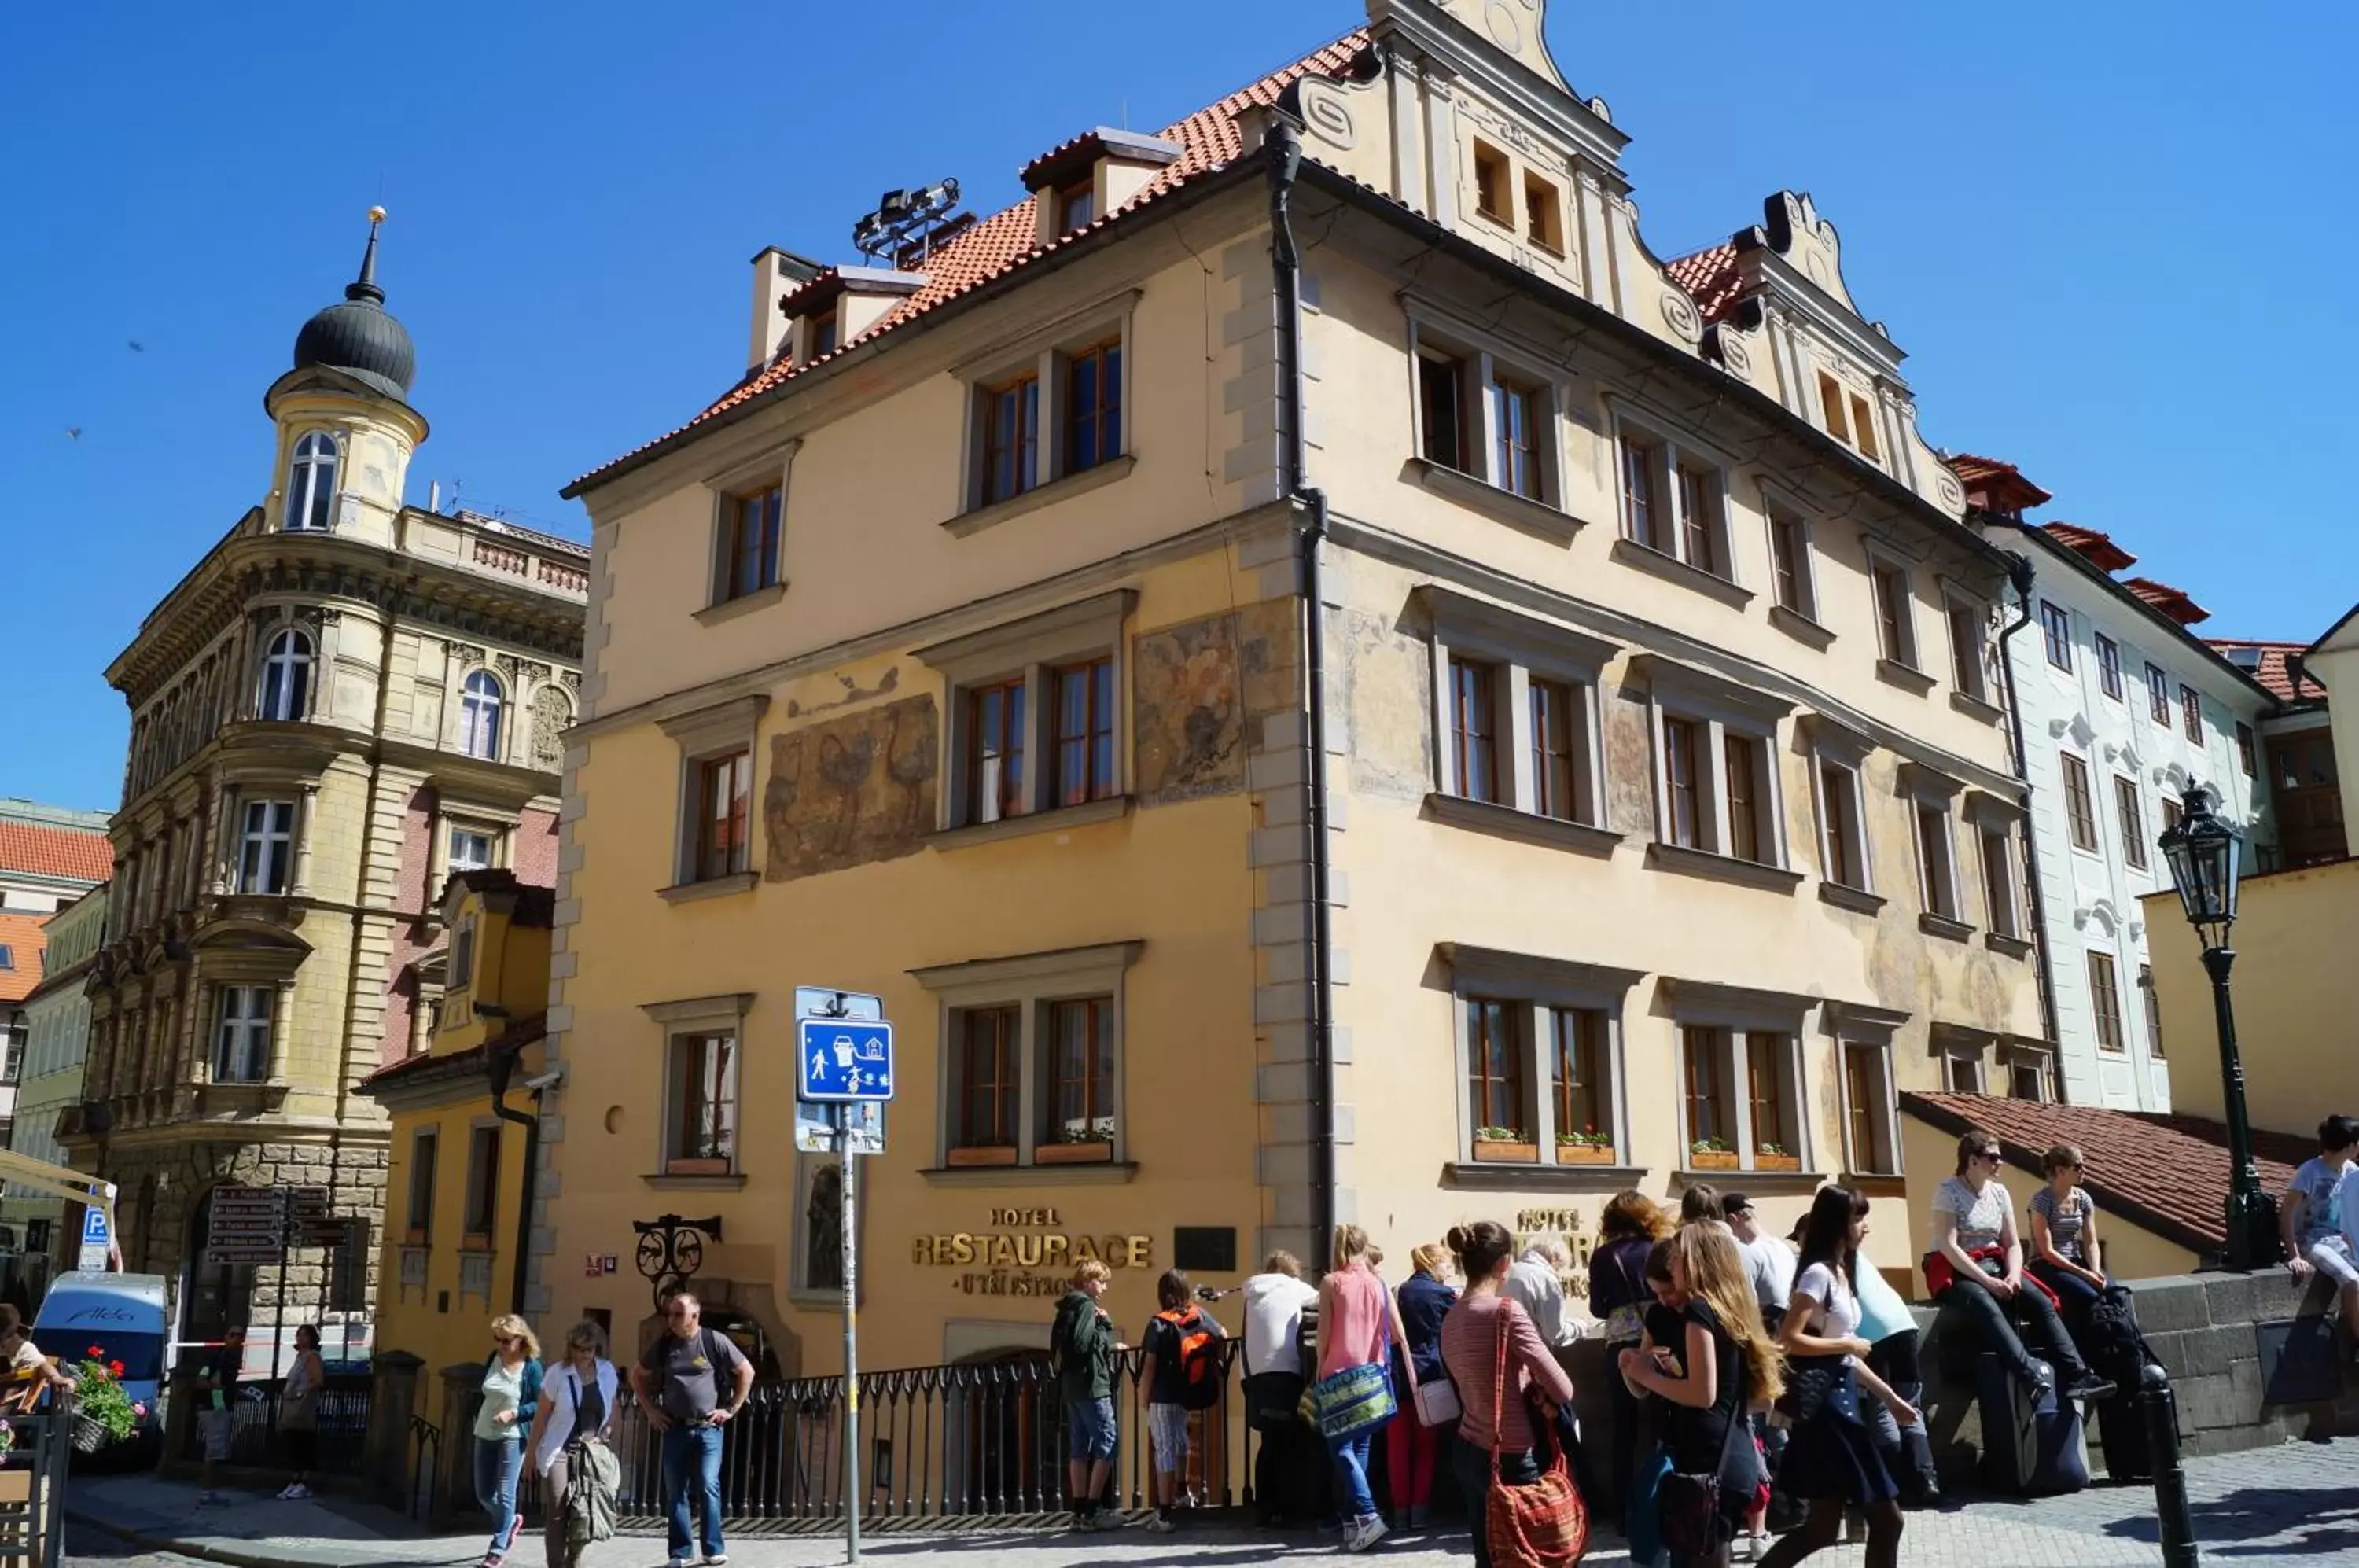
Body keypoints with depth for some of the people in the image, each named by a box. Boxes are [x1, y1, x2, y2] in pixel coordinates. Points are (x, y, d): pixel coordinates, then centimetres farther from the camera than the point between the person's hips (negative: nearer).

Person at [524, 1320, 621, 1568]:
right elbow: (542, 1415, -2)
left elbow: (614, 1407, 17)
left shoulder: (608, 1371, 2)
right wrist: (530, 1452, 1)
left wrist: (606, 1432, 3)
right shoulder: (558, 1374, -8)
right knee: (556, 1514, -3)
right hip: (559, 1451, -3)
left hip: (591, 1452, 3)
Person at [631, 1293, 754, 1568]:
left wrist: (731, 1409, -2)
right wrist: (651, 1410, 9)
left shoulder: (715, 1341, -7)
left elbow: (746, 1372, 0)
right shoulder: (663, 1344, 3)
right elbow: (637, 1376, 17)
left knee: (708, 1487, -7)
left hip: (708, 1428, -3)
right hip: (675, 1428, 3)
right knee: (675, 1491, 6)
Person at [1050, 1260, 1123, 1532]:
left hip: (1072, 1387, 9)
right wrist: (1111, 1344, -8)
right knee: (1106, 1446, -7)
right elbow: (1083, 1343, -23)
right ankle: (1091, 1513, -9)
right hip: (1092, 1386, -9)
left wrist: (1104, 1323, 6)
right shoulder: (1085, 1306, -11)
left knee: (1079, 1449, 9)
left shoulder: (1069, 1307, 17)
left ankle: (1080, 1512, 10)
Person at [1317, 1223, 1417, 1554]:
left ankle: (1367, 1515, -15)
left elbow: (1324, 1332, -7)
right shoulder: (1378, 1283, 5)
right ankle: (1352, 1521, 13)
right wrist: (1411, 1377, 16)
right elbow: (1399, 1336, 5)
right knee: (1361, 1446, 13)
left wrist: (1320, 1370, 3)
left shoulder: (1330, 1283, -5)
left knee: (1340, 1447, 0)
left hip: (1340, 1373, -4)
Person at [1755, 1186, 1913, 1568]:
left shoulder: (1842, 1273, 14)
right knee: (1885, 1517, -2)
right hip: (1823, 1402, -9)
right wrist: (1847, 1343, -13)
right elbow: (1788, 1339, -23)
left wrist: (1890, 1398, 18)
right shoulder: (1818, 1274, -15)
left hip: (1842, 1399, 9)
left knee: (1823, 1527, 6)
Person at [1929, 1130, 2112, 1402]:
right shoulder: (1948, 1191, -11)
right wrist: (1988, 1281, -24)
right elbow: (1948, 1246, -18)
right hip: (1956, 1271, -6)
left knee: (2041, 1303, -19)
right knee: (1988, 1309, -36)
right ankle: (2032, 1379, -47)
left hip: (1993, 1266, 6)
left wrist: (2013, 1275, -12)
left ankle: (2077, 1377, -25)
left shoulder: (1999, 1192, 10)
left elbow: (2013, 1244, 9)